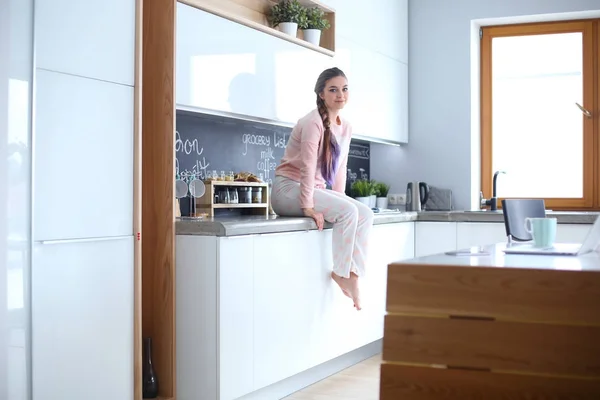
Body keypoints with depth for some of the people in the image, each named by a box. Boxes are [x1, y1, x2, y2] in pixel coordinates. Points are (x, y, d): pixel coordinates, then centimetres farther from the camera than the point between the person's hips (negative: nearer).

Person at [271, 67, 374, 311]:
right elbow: (308, 165, -22)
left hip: (316, 189, 8)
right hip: (288, 188, -8)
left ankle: (352, 272, -13)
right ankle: (341, 272, -17)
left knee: (365, 214, -11)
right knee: (348, 211, -27)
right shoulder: (313, 122, -15)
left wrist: (339, 198, 4)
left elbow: (340, 167, 14)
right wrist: (308, 206, -26)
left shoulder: (345, 127, 10)